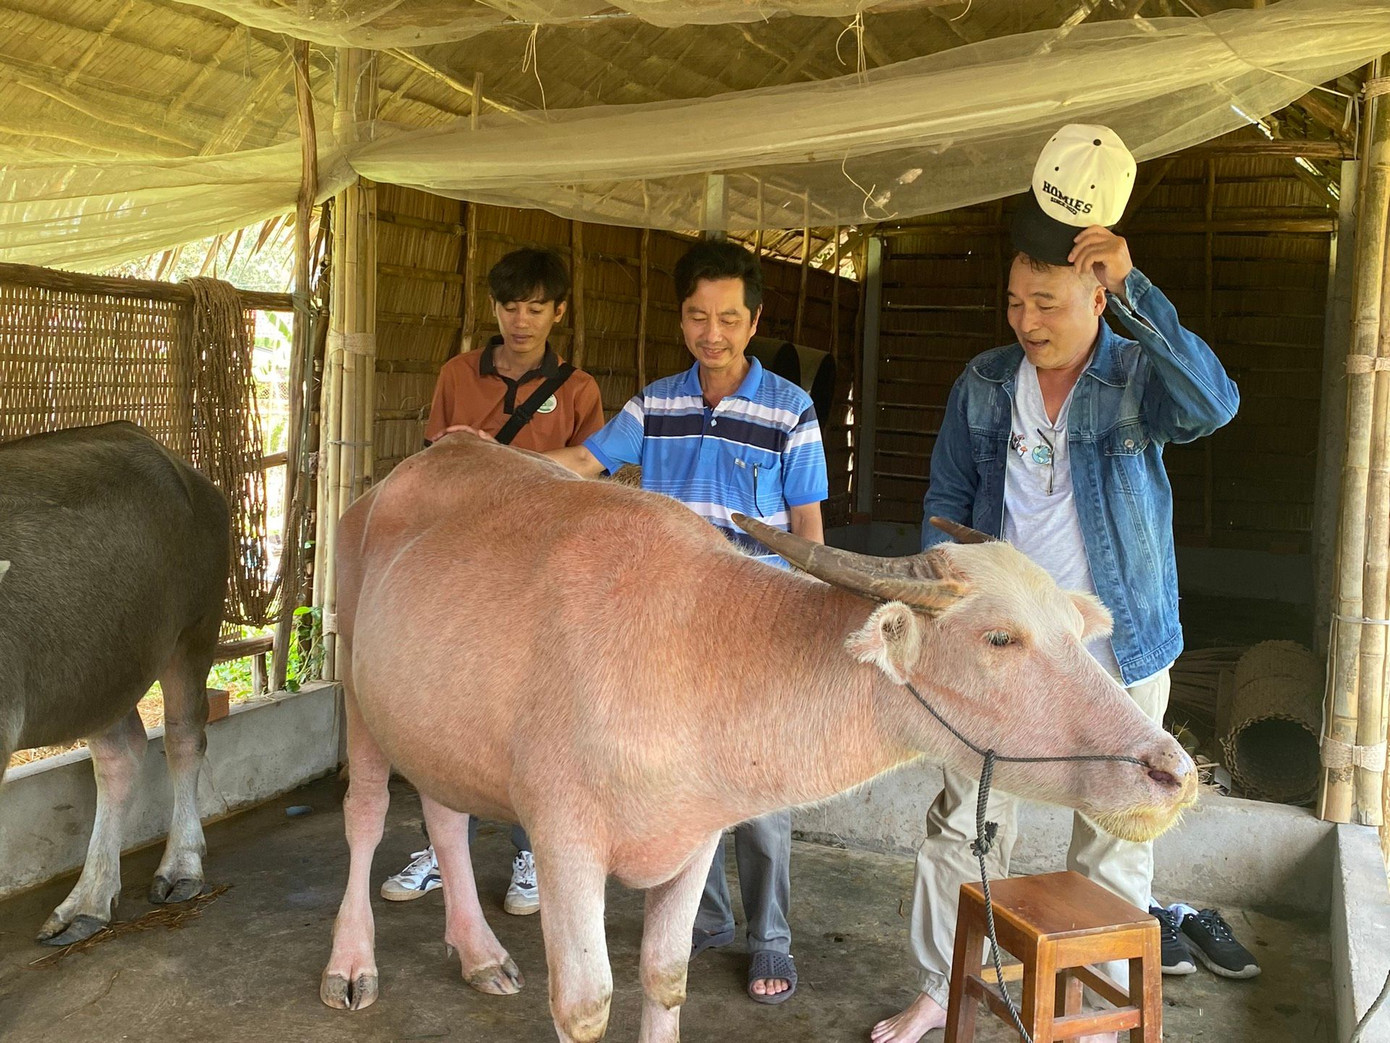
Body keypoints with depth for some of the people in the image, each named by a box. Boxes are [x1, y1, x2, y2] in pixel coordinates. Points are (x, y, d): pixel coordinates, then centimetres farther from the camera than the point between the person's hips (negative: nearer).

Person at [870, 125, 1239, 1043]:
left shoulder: (1136, 377, -8)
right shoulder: (984, 383, 1)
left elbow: (1213, 403, -31)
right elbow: (948, 499, 7)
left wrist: (1135, 289, -37)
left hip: (1117, 648, -2)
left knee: (1113, 839, 9)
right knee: (964, 820, 9)